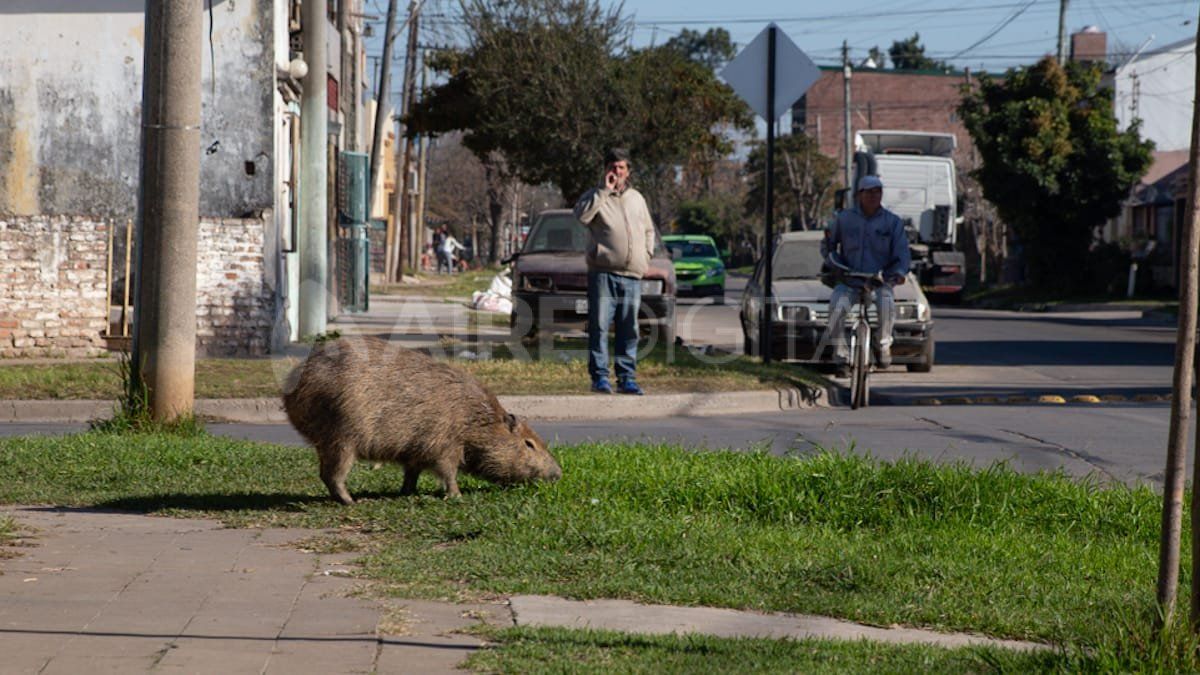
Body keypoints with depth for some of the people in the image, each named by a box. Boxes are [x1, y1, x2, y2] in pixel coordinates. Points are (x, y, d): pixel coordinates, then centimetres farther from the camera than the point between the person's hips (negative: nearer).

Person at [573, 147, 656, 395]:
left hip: (632, 275, 5)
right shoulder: (595, 196, 3)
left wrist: (647, 254, 15)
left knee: (629, 330, 5)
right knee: (599, 326, -8)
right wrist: (605, 190, -17)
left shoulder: (636, 198, 19)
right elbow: (582, 215, -19)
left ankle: (627, 378, 10)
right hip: (603, 273, -4)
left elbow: (648, 230, 30)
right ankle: (600, 377, -5)